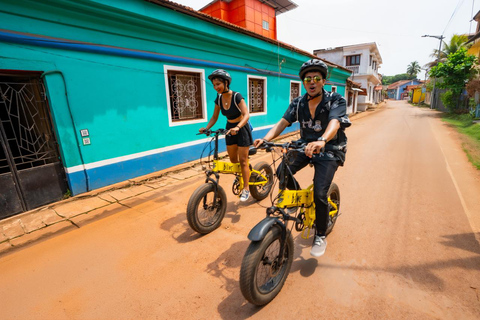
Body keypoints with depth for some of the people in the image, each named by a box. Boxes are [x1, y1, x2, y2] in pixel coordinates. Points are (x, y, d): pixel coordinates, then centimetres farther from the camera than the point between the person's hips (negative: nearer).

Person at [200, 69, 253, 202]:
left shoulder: (237, 96, -20)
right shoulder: (218, 99, -3)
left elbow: (246, 115, -29)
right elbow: (214, 117, 4)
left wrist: (237, 127, -45)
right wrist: (206, 128, -12)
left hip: (241, 129, -6)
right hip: (230, 129, 6)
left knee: (243, 161, -3)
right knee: (233, 160, 10)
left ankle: (246, 189, 8)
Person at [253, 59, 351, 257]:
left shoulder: (336, 100, -13)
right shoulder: (298, 103, -1)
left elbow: (334, 123, -33)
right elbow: (282, 123, -13)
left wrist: (321, 141, -55)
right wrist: (265, 139, -32)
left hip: (329, 150, -4)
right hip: (306, 146, 4)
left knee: (319, 194, -17)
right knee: (282, 172, -20)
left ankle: (320, 237, 10)